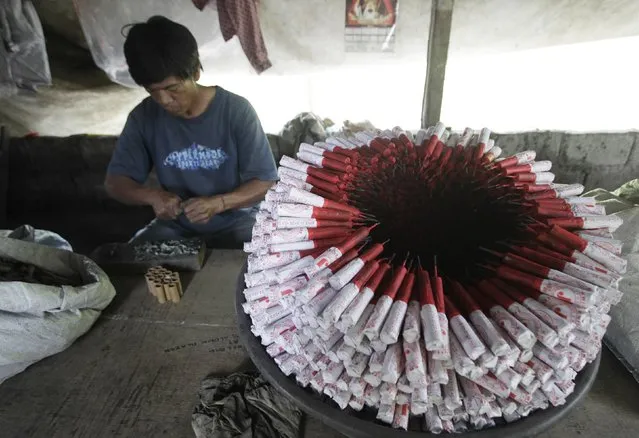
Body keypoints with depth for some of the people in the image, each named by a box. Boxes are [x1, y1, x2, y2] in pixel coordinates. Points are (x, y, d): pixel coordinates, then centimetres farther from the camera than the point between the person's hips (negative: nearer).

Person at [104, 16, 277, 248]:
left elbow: (264, 181, -13)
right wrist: (152, 196, -22)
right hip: (175, 223, 3)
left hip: (234, 220, -2)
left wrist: (218, 203, -30)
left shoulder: (236, 111, -16)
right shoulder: (144, 117, -6)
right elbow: (115, 181, 1)